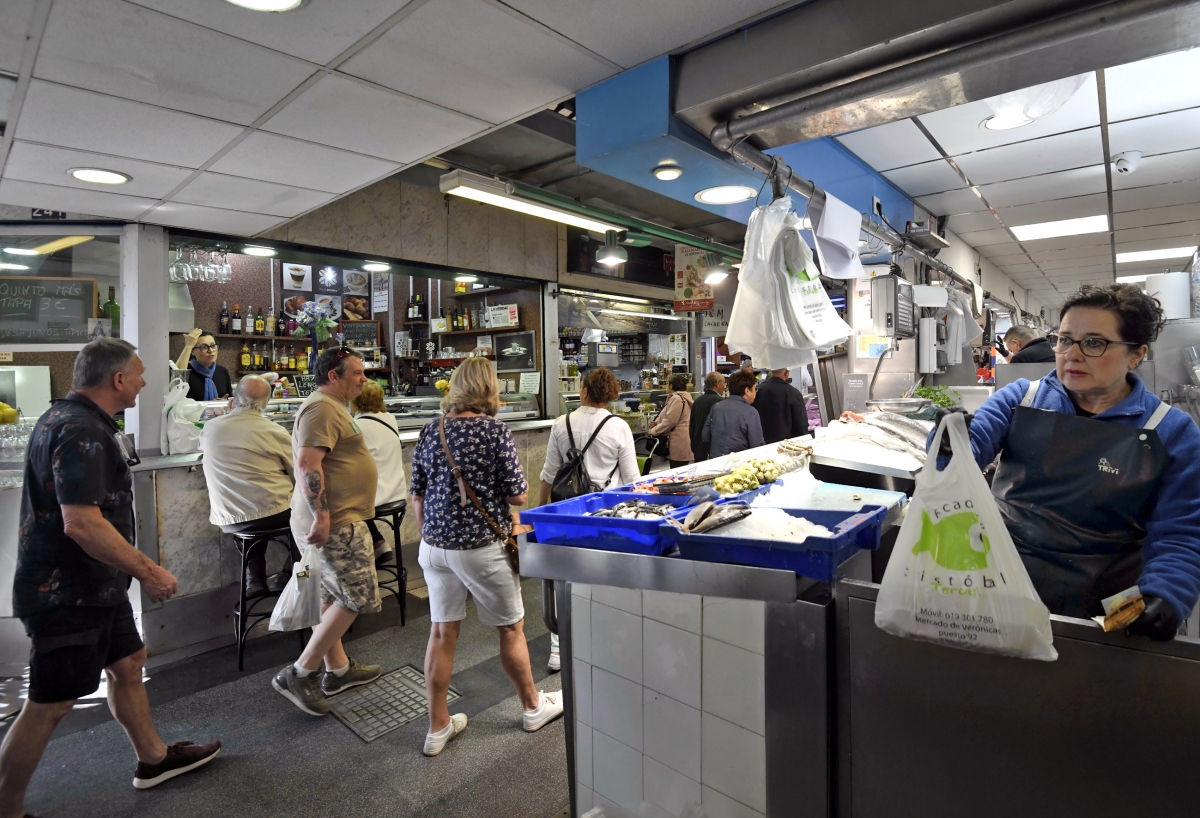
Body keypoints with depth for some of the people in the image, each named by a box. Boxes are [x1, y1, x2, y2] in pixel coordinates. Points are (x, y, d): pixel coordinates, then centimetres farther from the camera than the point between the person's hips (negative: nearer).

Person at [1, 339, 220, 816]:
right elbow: (82, 524, -32)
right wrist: (148, 571, -23)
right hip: (69, 593, -11)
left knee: (127, 662, 19)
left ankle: (153, 758, 35)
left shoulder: (66, 417, 10)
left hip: (94, 584, 11)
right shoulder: (82, 433, -24)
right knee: (50, 705, 3)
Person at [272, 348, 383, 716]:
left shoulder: (331, 407, 17)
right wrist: (321, 516, -28)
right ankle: (298, 674, 6)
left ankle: (338, 670, 30)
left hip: (336, 519, 11)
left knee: (334, 596, 17)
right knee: (357, 598, -4)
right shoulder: (321, 409, -17)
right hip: (336, 522, -11)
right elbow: (308, 463, -27)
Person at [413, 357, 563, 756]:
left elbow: (418, 496, 7)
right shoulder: (496, 431, -14)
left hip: (435, 545, 5)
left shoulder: (431, 431, 2)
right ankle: (533, 706, 34)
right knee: (512, 627, 14)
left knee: (441, 631, 15)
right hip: (482, 547, -5)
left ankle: (438, 727, 28)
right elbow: (517, 496, -13)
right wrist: (518, 477, 8)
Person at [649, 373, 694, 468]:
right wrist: (658, 422, 15)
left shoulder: (676, 399, -15)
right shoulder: (684, 397, 18)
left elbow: (669, 422, -17)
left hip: (678, 447, -10)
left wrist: (653, 431, -3)